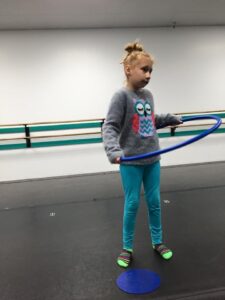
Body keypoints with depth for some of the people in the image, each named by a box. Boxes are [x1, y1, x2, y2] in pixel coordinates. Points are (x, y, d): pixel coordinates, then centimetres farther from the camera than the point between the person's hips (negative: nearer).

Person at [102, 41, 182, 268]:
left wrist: (172, 119, 28)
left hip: (152, 159, 6)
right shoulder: (121, 96, -13)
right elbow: (109, 127, -21)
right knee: (132, 204, 5)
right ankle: (127, 247, 24)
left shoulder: (148, 95, 7)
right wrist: (113, 150, -37)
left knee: (154, 202, 14)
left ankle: (157, 242, 32)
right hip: (131, 162, -6)